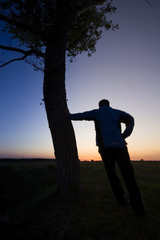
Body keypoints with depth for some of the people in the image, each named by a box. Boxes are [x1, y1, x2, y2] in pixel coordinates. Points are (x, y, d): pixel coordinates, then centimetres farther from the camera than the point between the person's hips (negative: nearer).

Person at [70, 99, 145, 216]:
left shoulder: (96, 112, 15)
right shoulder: (117, 112, 18)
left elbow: (80, 115, 20)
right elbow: (130, 120, 2)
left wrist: (69, 116, 36)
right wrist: (124, 135, -3)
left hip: (105, 147, 0)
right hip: (119, 145, 1)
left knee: (111, 173, 16)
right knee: (128, 174, 0)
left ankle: (122, 198, 17)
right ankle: (138, 207, -5)